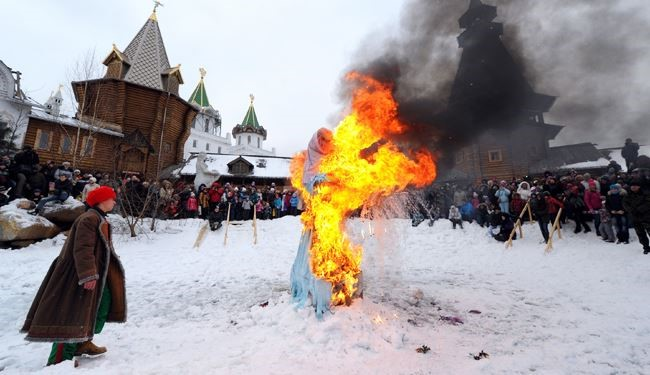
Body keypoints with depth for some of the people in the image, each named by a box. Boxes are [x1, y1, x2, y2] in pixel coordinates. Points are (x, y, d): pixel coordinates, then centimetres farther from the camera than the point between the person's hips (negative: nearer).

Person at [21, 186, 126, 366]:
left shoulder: (100, 219, 12)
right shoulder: (89, 219, -21)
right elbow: (82, 249, -27)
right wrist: (89, 275, -29)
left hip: (96, 274, 11)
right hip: (81, 276, -11)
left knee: (104, 303, 15)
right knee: (74, 313, -4)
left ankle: (83, 342, 26)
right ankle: (59, 359, 6)